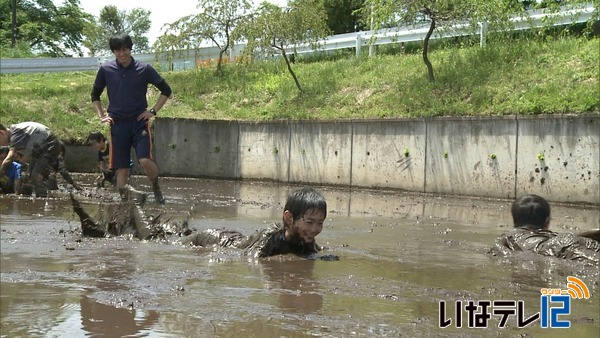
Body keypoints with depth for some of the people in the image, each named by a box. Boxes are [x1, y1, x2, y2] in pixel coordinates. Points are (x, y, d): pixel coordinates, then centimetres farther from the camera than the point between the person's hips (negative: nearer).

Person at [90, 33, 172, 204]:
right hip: (118, 124, 2)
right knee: (121, 168, 1)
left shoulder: (144, 69, -2)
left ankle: (156, 187, 9)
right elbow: (95, 95, 16)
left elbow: (166, 90, 6)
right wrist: (101, 116, 5)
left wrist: (153, 111, -1)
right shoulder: (106, 69, 2)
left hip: (140, 122, -2)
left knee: (145, 160, -18)